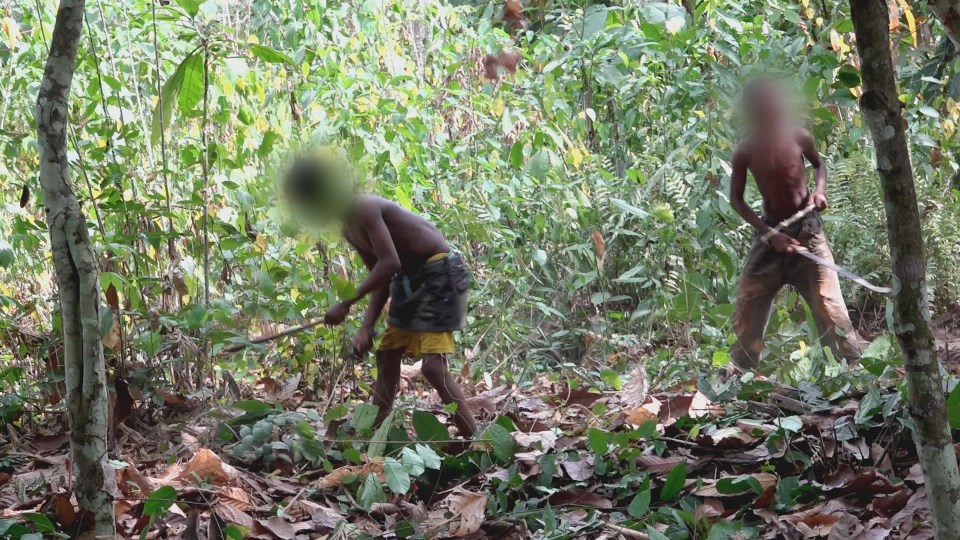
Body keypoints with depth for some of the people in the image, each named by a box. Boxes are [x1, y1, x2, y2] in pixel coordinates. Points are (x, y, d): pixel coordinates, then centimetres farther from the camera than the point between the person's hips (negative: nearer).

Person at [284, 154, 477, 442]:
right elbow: (380, 277, 11)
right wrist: (367, 327, -1)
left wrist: (346, 304, -24)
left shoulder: (364, 208, -21)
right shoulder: (349, 229, 9)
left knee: (433, 366, -17)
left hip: (440, 272, -10)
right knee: (387, 356, 12)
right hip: (410, 278, 10)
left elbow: (389, 263, -28)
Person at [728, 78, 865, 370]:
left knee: (830, 311, -7)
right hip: (770, 233, 1)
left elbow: (819, 164, 13)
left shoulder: (799, 137, -9)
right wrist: (770, 233, -13)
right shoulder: (746, 151, -10)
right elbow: (736, 199, -2)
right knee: (745, 315, 5)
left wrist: (819, 190, -9)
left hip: (806, 230, -1)